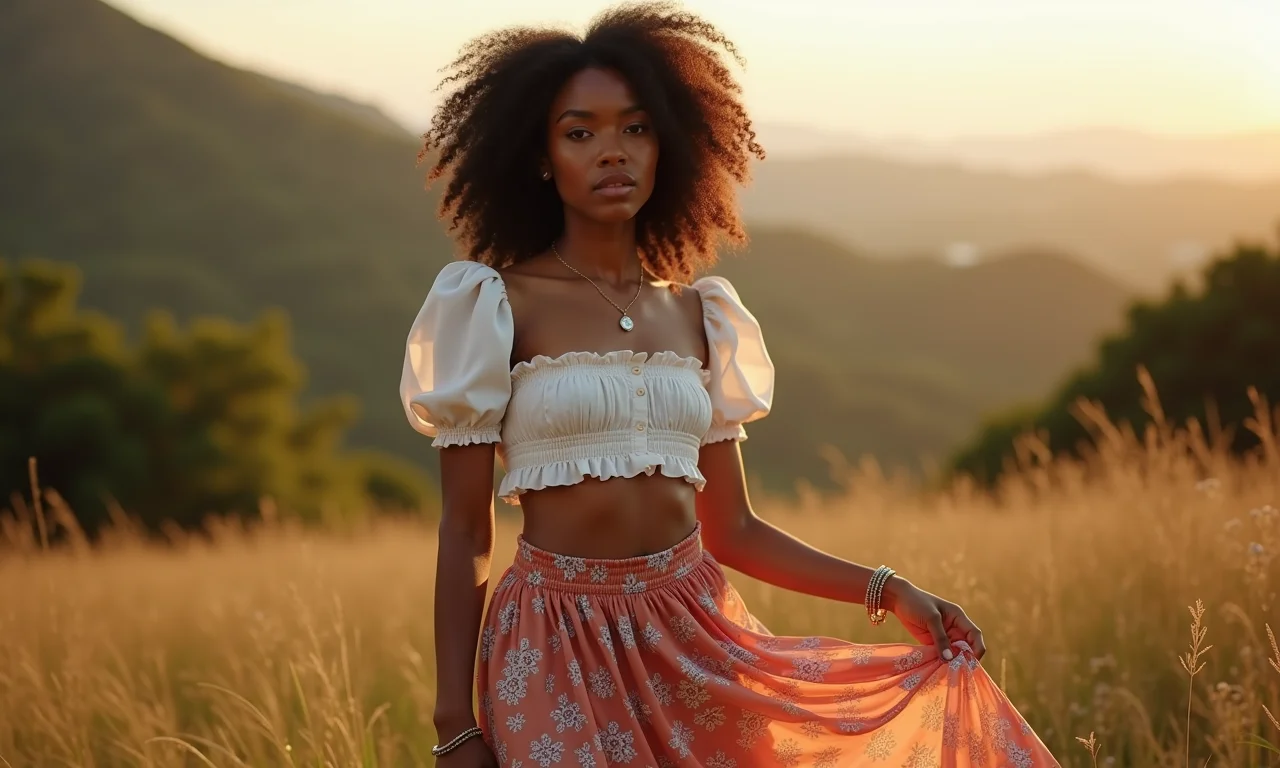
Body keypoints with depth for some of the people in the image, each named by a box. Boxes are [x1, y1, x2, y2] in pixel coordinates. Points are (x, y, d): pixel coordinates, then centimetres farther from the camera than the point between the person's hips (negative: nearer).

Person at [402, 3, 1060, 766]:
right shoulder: (495, 306, -4)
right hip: (560, 651, -4)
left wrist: (888, 589, 3)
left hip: (698, 639, 4)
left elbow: (731, 529, 12)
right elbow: (465, 532, -4)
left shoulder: (697, 313, 9)